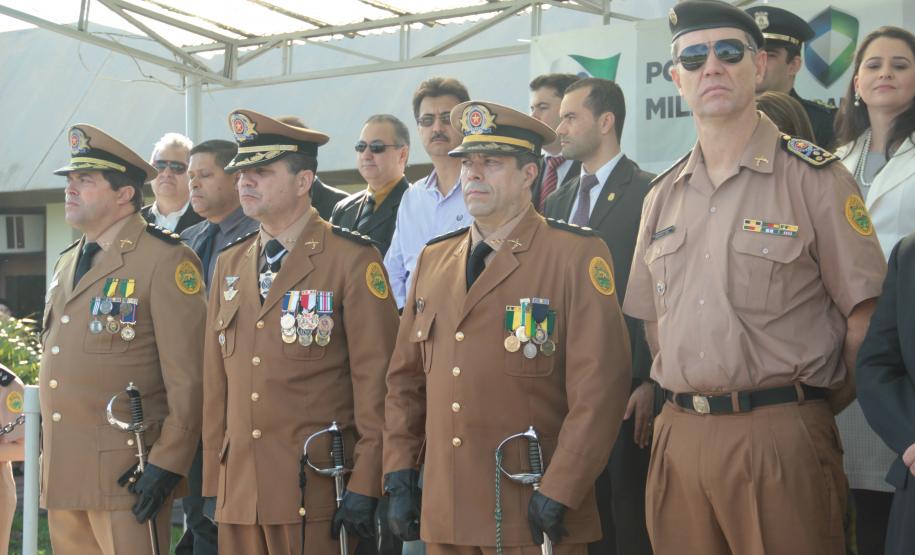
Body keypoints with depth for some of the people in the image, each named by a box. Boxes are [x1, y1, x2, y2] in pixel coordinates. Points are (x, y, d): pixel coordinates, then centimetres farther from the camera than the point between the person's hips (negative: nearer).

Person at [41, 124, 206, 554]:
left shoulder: (166, 261, -8)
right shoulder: (66, 264, 18)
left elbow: (187, 378, -13)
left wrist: (167, 465, -16)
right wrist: (48, 458, 19)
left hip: (126, 477, -7)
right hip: (61, 477, 8)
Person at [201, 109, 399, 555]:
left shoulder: (352, 260, -4)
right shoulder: (230, 264, 14)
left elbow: (375, 380, -8)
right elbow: (216, 381, 15)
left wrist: (364, 487, -13)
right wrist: (212, 485, 11)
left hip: (316, 496, -5)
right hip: (238, 496, 6)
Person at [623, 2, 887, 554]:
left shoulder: (815, 178, -4)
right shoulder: (663, 196, 13)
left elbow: (864, 317, -4)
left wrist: (820, 410, 0)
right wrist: (684, 395, 12)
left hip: (780, 438, -5)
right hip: (679, 438, 5)